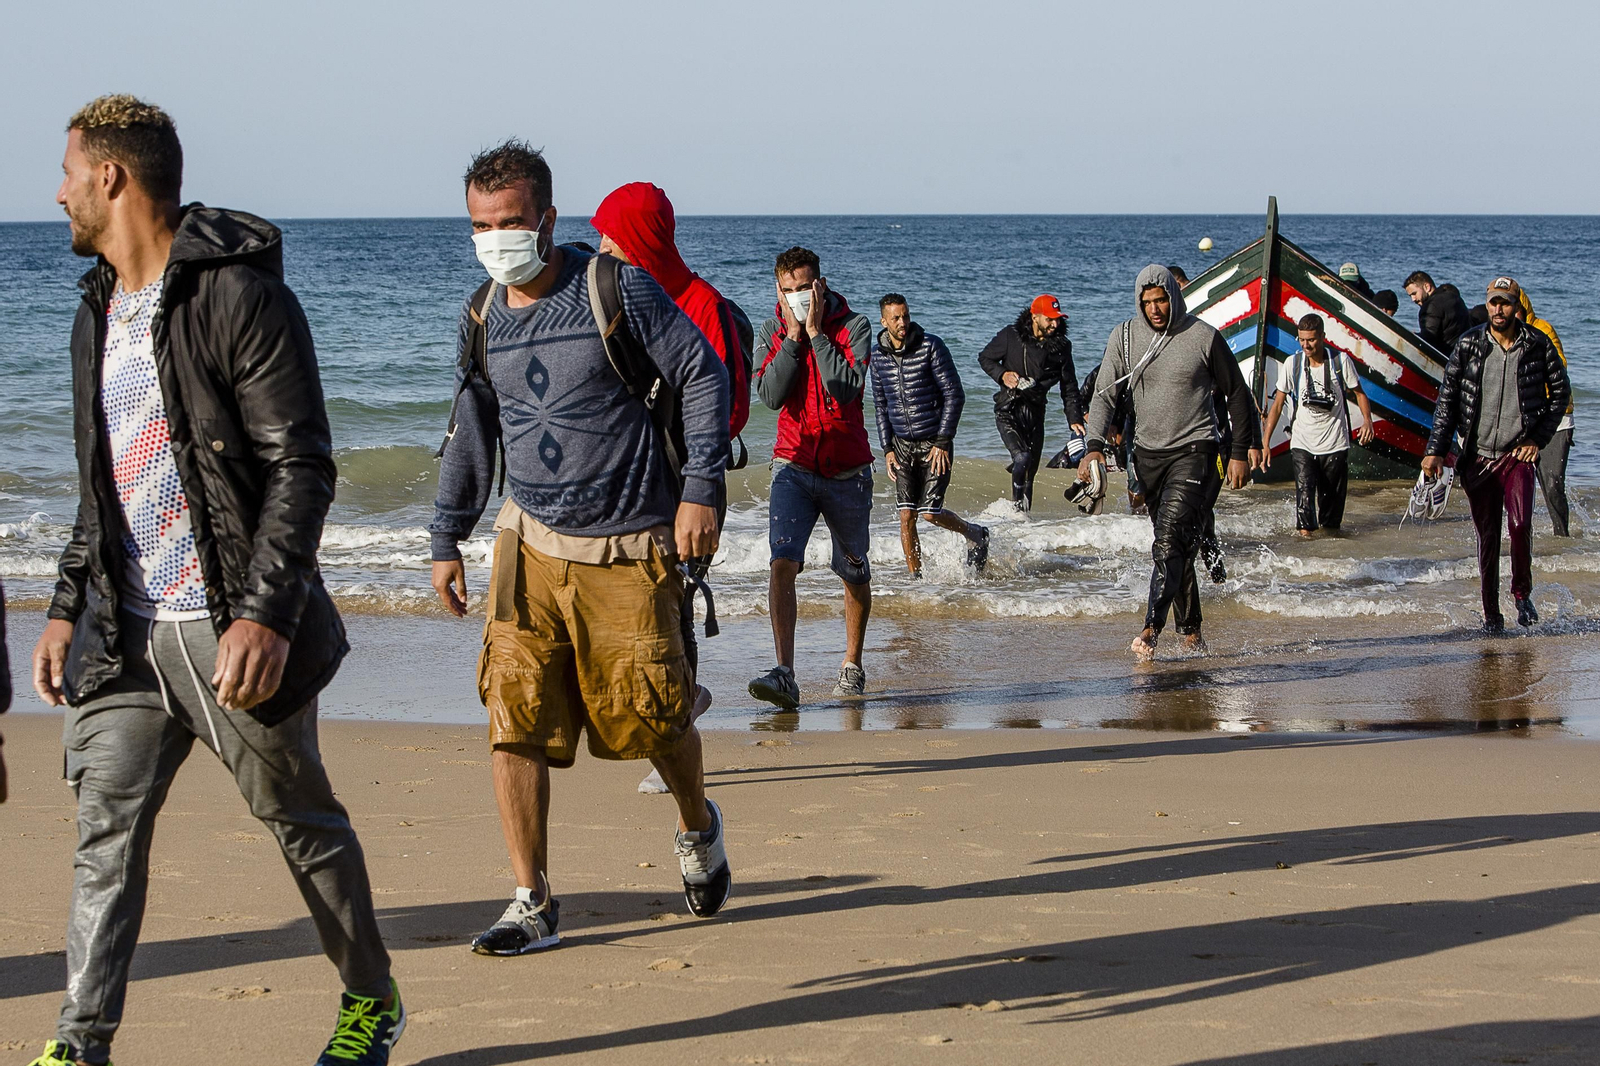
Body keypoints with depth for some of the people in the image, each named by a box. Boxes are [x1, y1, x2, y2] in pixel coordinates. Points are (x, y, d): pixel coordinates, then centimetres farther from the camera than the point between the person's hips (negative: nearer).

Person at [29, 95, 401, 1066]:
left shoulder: (240, 294, -13)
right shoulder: (102, 307, 14)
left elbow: (302, 468, -16)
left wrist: (265, 614, -24)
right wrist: (68, 608, 15)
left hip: (233, 630, -7)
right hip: (126, 631, 7)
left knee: (302, 819, 8)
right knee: (107, 824, -2)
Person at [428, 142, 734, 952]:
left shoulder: (615, 290, -10)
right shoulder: (481, 319, 5)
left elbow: (703, 376, -6)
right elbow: (470, 436, 16)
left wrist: (700, 489, -12)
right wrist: (447, 539, 14)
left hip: (627, 550, -4)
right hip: (530, 545, 4)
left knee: (652, 717, 3)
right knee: (514, 720, -6)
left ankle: (698, 830, 36)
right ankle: (532, 904, 1)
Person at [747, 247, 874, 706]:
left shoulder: (853, 327, -6)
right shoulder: (772, 331, 3)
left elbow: (846, 389, -20)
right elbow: (770, 394, -10)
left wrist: (817, 333, -18)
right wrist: (793, 338, -13)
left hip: (847, 470, 0)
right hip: (794, 465, 1)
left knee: (855, 574, 12)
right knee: (783, 562, -19)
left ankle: (852, 665, 32)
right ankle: (784, 673, -25)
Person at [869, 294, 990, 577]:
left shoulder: (931, 347, -10)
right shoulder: (878, 356, 4)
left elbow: (954, 395, -9)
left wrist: (943, 442, -13)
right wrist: (887, 448, 5)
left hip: (935, 443, -4)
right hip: (902, 444, 4)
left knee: (929, 512, -9)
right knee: (906, 516, -5)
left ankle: (975, 535, 19)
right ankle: (915, 577, 4)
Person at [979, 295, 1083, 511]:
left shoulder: (1061, 347, 2)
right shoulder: (1011, 336, -6)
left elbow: (1069, 386, 8)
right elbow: (984, 357, 7)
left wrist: (1075, 418, -1)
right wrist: (1001, 375, -12)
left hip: (1035, 411, 4)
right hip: (1008, 409, -4)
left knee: (1031, 469, 6)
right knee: (1022, 456, -24)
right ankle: (1017, 503, -8)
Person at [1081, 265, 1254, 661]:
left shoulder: (1203, 338, -7)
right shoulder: (1124, 338, 1)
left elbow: (1237, 394, 3)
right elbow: (1104, 394, -1)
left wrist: (1240, 452, 1)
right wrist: (1095, 445, -17)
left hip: (1194, 450, -4)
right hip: (1148, 452, 4)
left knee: (1171, 535, -20)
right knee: (1178, 544, 10)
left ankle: (1153, 627, -28)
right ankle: (1191, 631, 18)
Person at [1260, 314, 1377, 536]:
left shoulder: (1341, 361, -4)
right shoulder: (1293, 364, -2)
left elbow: (1358, 393, 8)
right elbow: (1277, 404, 3)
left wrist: (1367, 420, -10)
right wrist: (1264, 441, -2)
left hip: (1335, 444, 0)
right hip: (1302, 444, 0)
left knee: (1333, 498, 6)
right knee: (1304, 490, -19)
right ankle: (1305, 530, -26)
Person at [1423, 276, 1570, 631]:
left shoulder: (1538, 345, -2)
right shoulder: (1469, 345, 0)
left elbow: (1560, 391, 9)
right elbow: (1447, 399, 3)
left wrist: (1538, 439, 2)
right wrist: (1435, 450, -2)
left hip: (1517, 455, -1)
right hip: (1477, 456, 1)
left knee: (1520, 524, -18)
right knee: (1486, 536, 5)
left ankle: (1522, 594, 4)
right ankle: (1491, 613, 14)